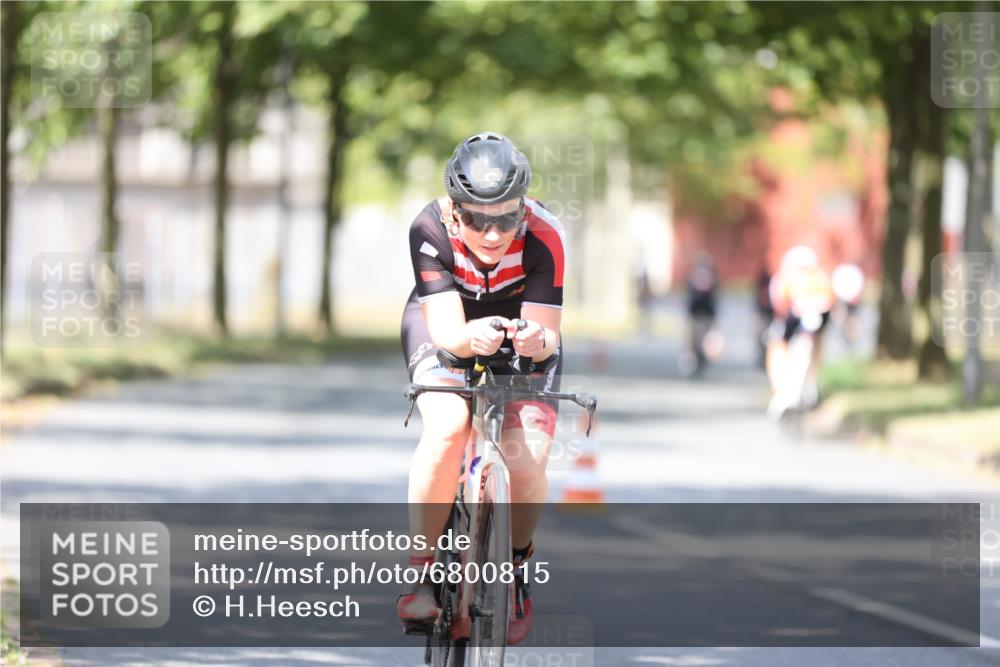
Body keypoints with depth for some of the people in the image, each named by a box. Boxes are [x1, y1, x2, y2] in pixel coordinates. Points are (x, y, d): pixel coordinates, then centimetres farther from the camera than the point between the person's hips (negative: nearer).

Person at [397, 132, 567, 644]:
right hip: (446, 326, 0)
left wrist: (537, 341, -54)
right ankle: (421, 568, -17)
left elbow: (547, 331, -30)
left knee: (527, 463, -20)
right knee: (446, 428, -31)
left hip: (522, 337, 1)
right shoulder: (431, 229, -31)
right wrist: (472, 337, -58)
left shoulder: (543, 237, -32)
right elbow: (447, 331, -35)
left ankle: (514, 566, 10)